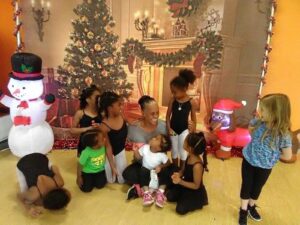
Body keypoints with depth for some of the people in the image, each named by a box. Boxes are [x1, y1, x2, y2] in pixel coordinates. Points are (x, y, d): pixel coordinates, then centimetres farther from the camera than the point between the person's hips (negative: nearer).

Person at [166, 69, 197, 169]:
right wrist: (169, 128, -9)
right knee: (174, 151, 16)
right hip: (173, 129, 2)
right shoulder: (172, 100, -10)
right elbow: (168, 115, -2)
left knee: (183, 152, 10)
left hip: (184, 130, -2)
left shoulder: (191, 102, -14)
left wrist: (193, 133, 2)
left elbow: (193, 119, -4)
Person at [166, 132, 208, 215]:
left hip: (195, 191, -7)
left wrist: (180, 182, -33)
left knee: (180, 209, -7)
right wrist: (178, 174, -19)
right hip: (185, 184, 7)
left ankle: (198, 201, 12)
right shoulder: (189, 156, -12)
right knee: (169, 196, 4)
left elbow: (196, 185, -24)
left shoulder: (197, 166, -36)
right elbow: (184, 170, 4)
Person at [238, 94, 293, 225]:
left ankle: (251, 206, 51)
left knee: (257, 187, 23)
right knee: (246, 186, 16)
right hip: (249, 161, 2)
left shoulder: (283, 134, -28)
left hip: (265, 167, -1)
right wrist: (257, 143, -5)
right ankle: (243, 210, 38)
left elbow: (287, 156, -15)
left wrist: (271, 154, -9)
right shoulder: (258, 122, -20)